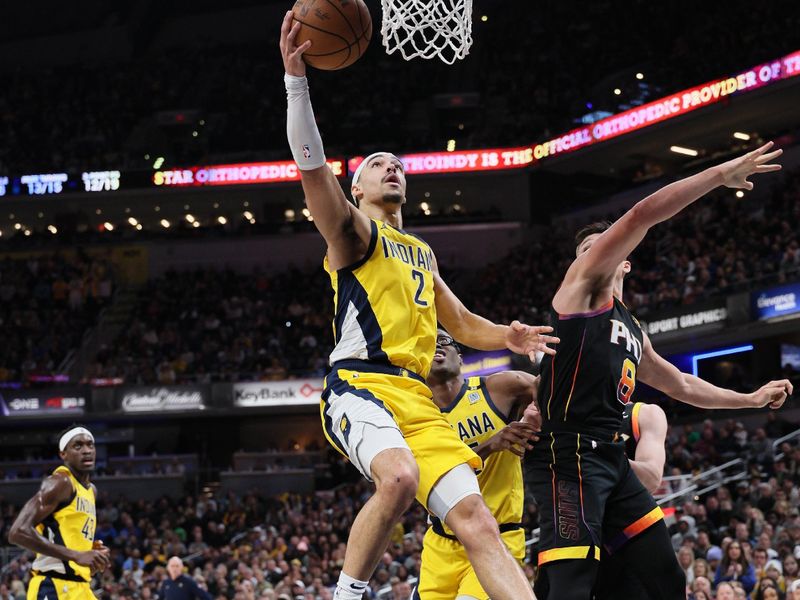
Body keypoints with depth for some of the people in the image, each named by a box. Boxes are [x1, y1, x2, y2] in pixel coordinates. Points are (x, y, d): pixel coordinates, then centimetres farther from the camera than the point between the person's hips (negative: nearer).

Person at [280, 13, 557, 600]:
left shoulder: (421, 254, 29)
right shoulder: (354, 231, 6)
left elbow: (462, 322, 35)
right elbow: (312, 166, -11)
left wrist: (506, 337, 11)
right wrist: (296, 78, -24)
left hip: (417, 397, 7)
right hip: (360, 385, -7)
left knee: (475, 519, -6)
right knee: (399, 476, -36)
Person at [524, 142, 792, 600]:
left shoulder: (632, 332, 27)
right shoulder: (582, 285, 3)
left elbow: (679, 384, 42)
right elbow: (641, 216, -8)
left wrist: (751, 399, 42)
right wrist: (723, 174, -7)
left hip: (611, 458, 9)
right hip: (569, 454, -9)